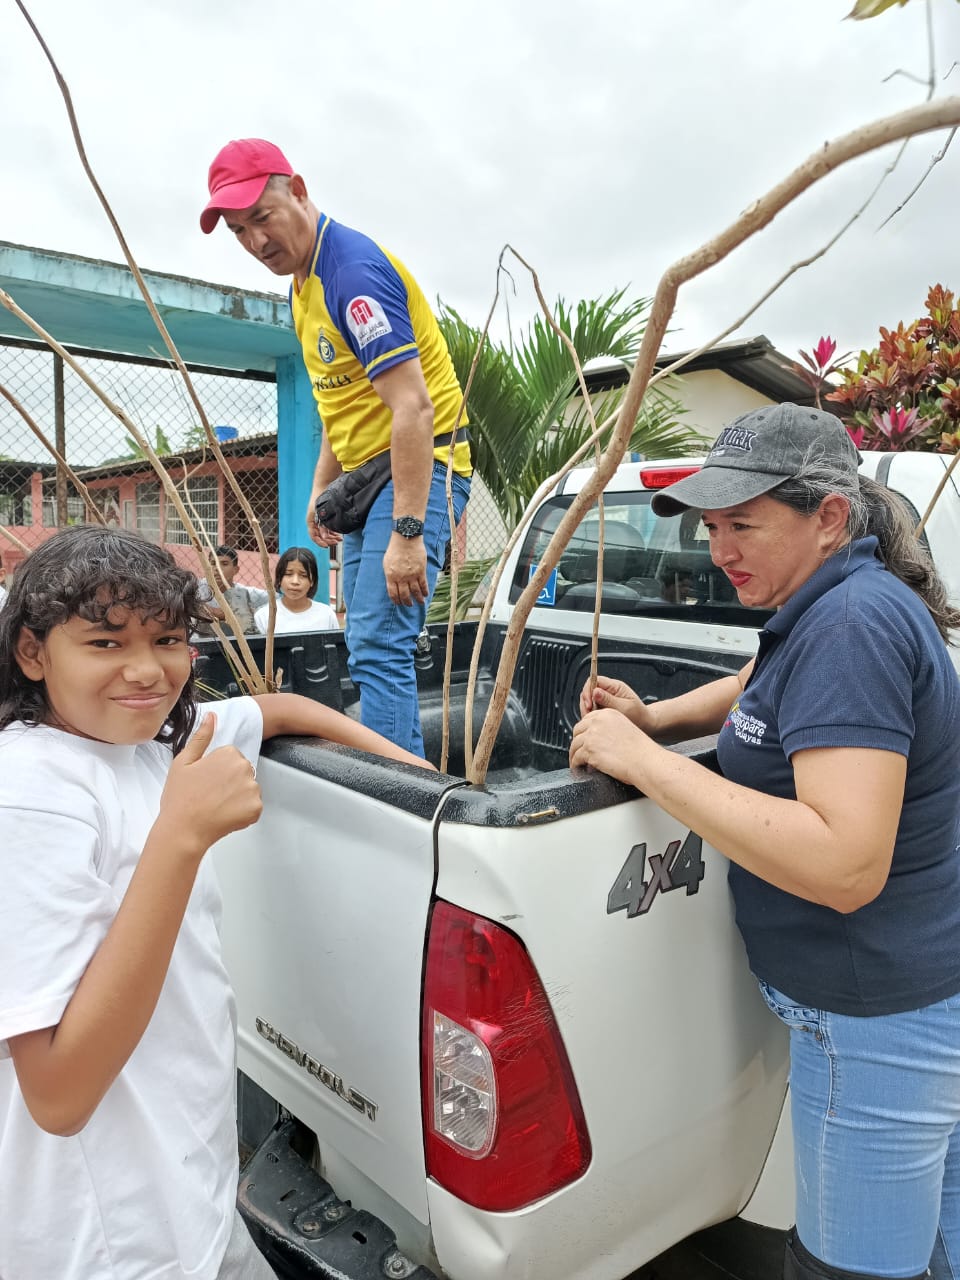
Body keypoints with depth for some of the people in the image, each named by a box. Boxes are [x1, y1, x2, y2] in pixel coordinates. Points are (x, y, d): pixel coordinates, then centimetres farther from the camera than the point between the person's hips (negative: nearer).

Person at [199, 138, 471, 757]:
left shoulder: (354, 268, -17)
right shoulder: (304, 278, 14)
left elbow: (413, 408, -25)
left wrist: (407, 533, -28)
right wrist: (321, 488, 17)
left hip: (418, 472, -10)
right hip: (366, 475, 10)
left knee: (379, 646, -18)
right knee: (371, 643, 11)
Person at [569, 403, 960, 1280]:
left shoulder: (852, 624, -26)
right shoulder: (829, 606, 5)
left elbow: (845, 866, -34)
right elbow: (760, 688, 24)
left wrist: (643, 760, -30)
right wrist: (656, 719, 5)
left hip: (883, 1021, -10)